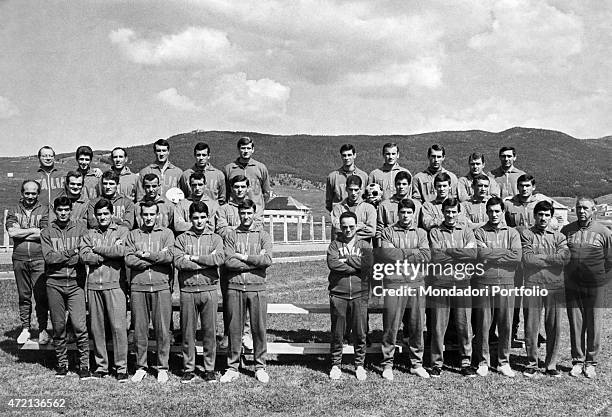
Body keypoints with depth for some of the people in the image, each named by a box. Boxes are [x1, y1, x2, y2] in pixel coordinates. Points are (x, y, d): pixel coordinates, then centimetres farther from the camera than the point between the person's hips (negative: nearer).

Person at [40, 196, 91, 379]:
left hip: (76, 282, -1)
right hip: (54, 283, 1)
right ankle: (62, 363, 20)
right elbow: (48, 257, -5)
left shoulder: (81, 228, 6)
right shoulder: (47, 232, 8)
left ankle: (84, 365, 0)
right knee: (58, 327, 8)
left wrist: (60, 258, -10)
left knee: (80, 326, -8)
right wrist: (71, 253, -11)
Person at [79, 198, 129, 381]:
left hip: (114, 284, -3)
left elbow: (122, 250, -13)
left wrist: (98, 249, -2)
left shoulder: (122, 231, 6)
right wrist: (110, 252, -7)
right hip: (93, 285, 4)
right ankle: (101, 365, 18)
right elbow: (84, 256, -1)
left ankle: (121, 367, 1)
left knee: (118, 326, -6)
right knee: (96, 327, 7)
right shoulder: (89, 233, 14)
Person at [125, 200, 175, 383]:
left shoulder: (166, 233, 9)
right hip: (138, 286, 1)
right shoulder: (133, 235, 12)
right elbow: (128, 260, -3)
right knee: (139, 329, 5)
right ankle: (141, 367, 17)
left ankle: (163, 368, 10)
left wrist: (145, 255, -4)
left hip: (161, 286, -1)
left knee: (163, 329, 0)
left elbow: (169, 256, -8)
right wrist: (157, 257, -6)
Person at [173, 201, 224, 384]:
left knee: (210, 331, 3)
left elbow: (219, 259, -10)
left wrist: (194, 258, -8)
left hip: (209, 289, 0)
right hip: (187, 290, 0)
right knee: (188, 332, 4)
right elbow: (178, 262, -8)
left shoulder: (215, 238, 9)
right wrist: (207, 261, -8)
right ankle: (188, 370, 15)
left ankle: (210, 369, 13)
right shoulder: (181, 239, 8)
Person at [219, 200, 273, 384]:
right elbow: (228, 261, -6)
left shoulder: (263, 235, 7)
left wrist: (243, 257, -8)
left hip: (257, 287, 0)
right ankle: (232, 368, 14)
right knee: (234, 329, 5)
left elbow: (267, 260, -9)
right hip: (235, 287, 1)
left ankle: (260, 367, 15)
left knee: (259, 328, 4)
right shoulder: (231, 236, 8)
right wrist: (255, 261, -8)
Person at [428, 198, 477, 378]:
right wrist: (460, 253, -7)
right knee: (438, 326, 2)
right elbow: (436, 256, -8)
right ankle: (437, 363, 10)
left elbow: (473, 254, -6)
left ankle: (466, 362, 14)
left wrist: (447, 252, -7)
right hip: (440, 283, -1)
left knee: (464, 325, 4)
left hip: (462, 283, 1)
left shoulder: (466, 231, 10)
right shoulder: (435, 232, 7)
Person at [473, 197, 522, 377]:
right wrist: (505, 252, -5)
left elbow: (517, 256, -5)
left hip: (506, 282, 1)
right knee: (483, 324, 2)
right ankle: (482, 362, 12)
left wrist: (491, 255, -7)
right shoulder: (479, 232, 6)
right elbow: (482, 254, -10)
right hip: (483, 283, -1)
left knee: (506, 325, 4)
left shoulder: (512, 233, 10)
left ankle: (504, 362, 15)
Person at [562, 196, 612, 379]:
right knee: (575, 325, 6)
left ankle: (591, 362, 15)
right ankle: (577, 361, 15)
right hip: (572, 287, 2)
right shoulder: (566, 230, 6)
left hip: (595, 288, -2)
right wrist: (567, 275, 8)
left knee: (594, 326, 3)